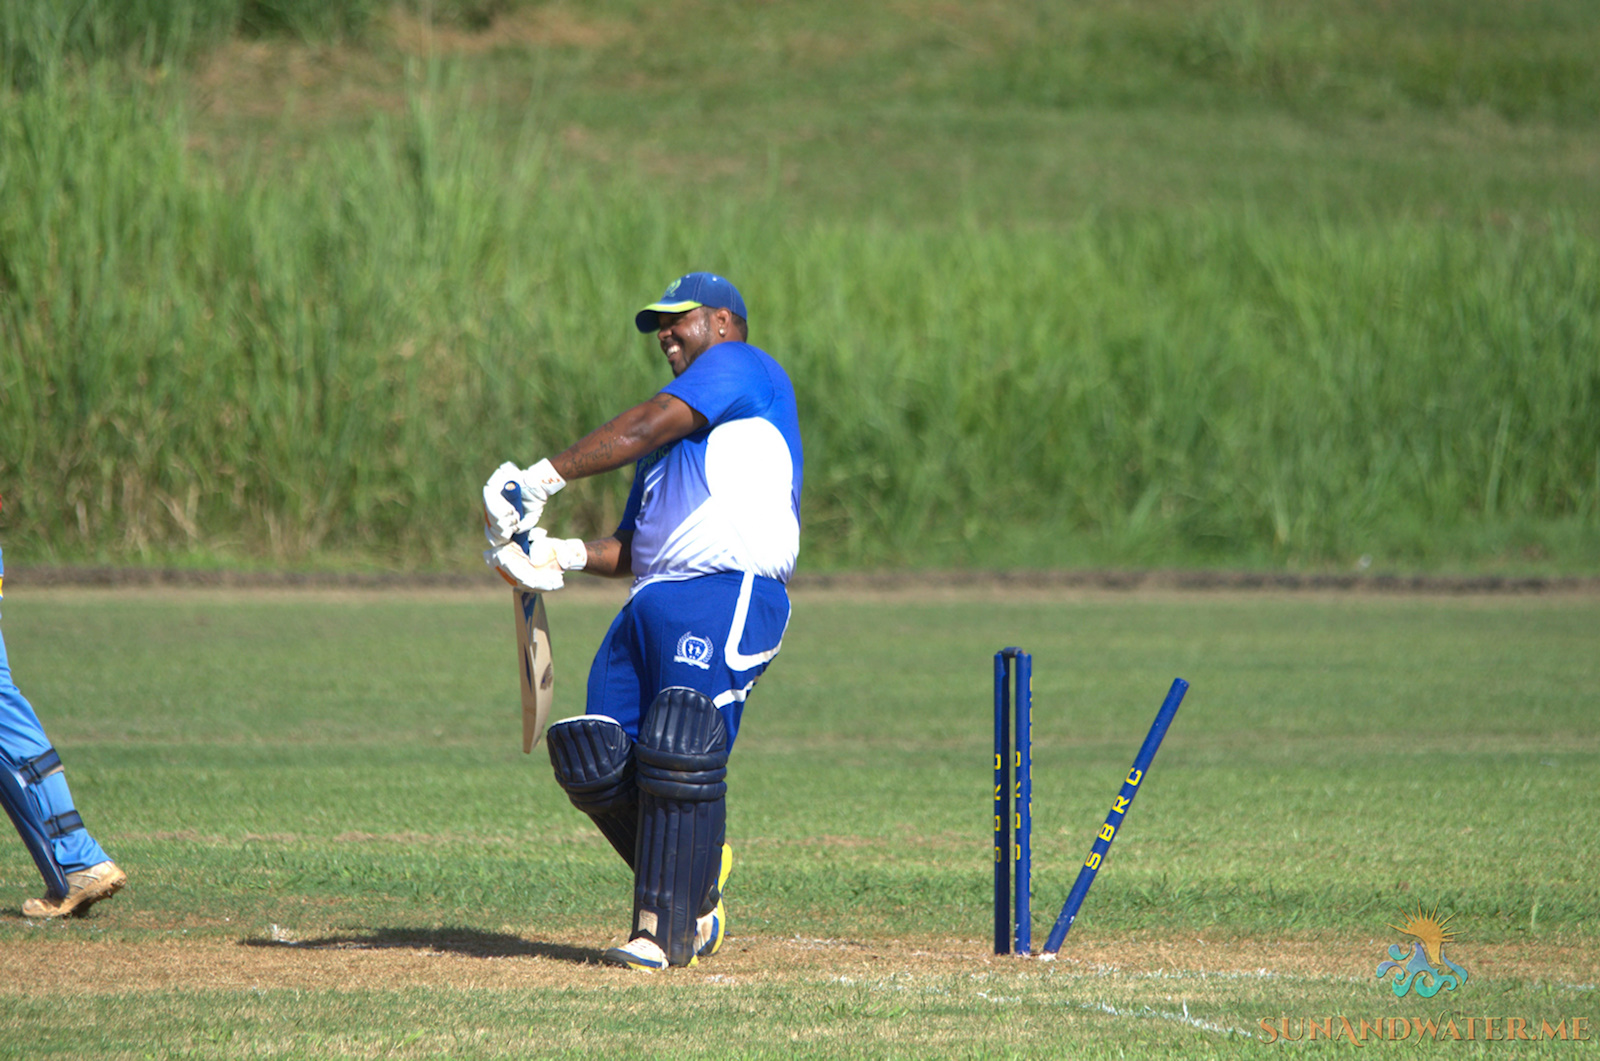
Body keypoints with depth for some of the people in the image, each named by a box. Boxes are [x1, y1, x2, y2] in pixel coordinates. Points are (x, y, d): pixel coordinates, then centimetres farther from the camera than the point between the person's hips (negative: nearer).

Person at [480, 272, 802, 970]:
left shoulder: (741, 365, 6)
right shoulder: (674, 434, 33)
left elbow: (647, 428, -9)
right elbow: (634, 546, 27)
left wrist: (545, 475, -13)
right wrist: (565, 555, 8)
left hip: (731, 594, -9)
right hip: (653, 600, 9)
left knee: (679, 752, -21)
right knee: (593, 760, -4)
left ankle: (668, 931, -17)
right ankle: (695, 894, 10)